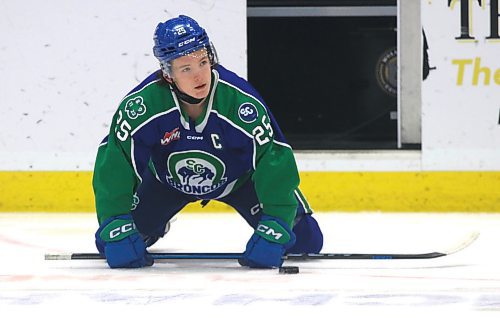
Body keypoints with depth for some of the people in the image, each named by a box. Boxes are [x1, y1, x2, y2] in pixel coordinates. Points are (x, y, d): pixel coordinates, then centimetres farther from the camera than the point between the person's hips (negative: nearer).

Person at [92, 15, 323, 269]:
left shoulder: (242, 102, -37)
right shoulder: (141, 103, -35)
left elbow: (275, 161, -33)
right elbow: (113, 165, -28)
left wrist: (272, 231, -40)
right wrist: (116, 228, -35)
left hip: (237, 178, -1)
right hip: (166, 179, 1)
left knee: (306, 240, -11)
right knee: (109, 243, -6)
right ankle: (153, 226, 30)